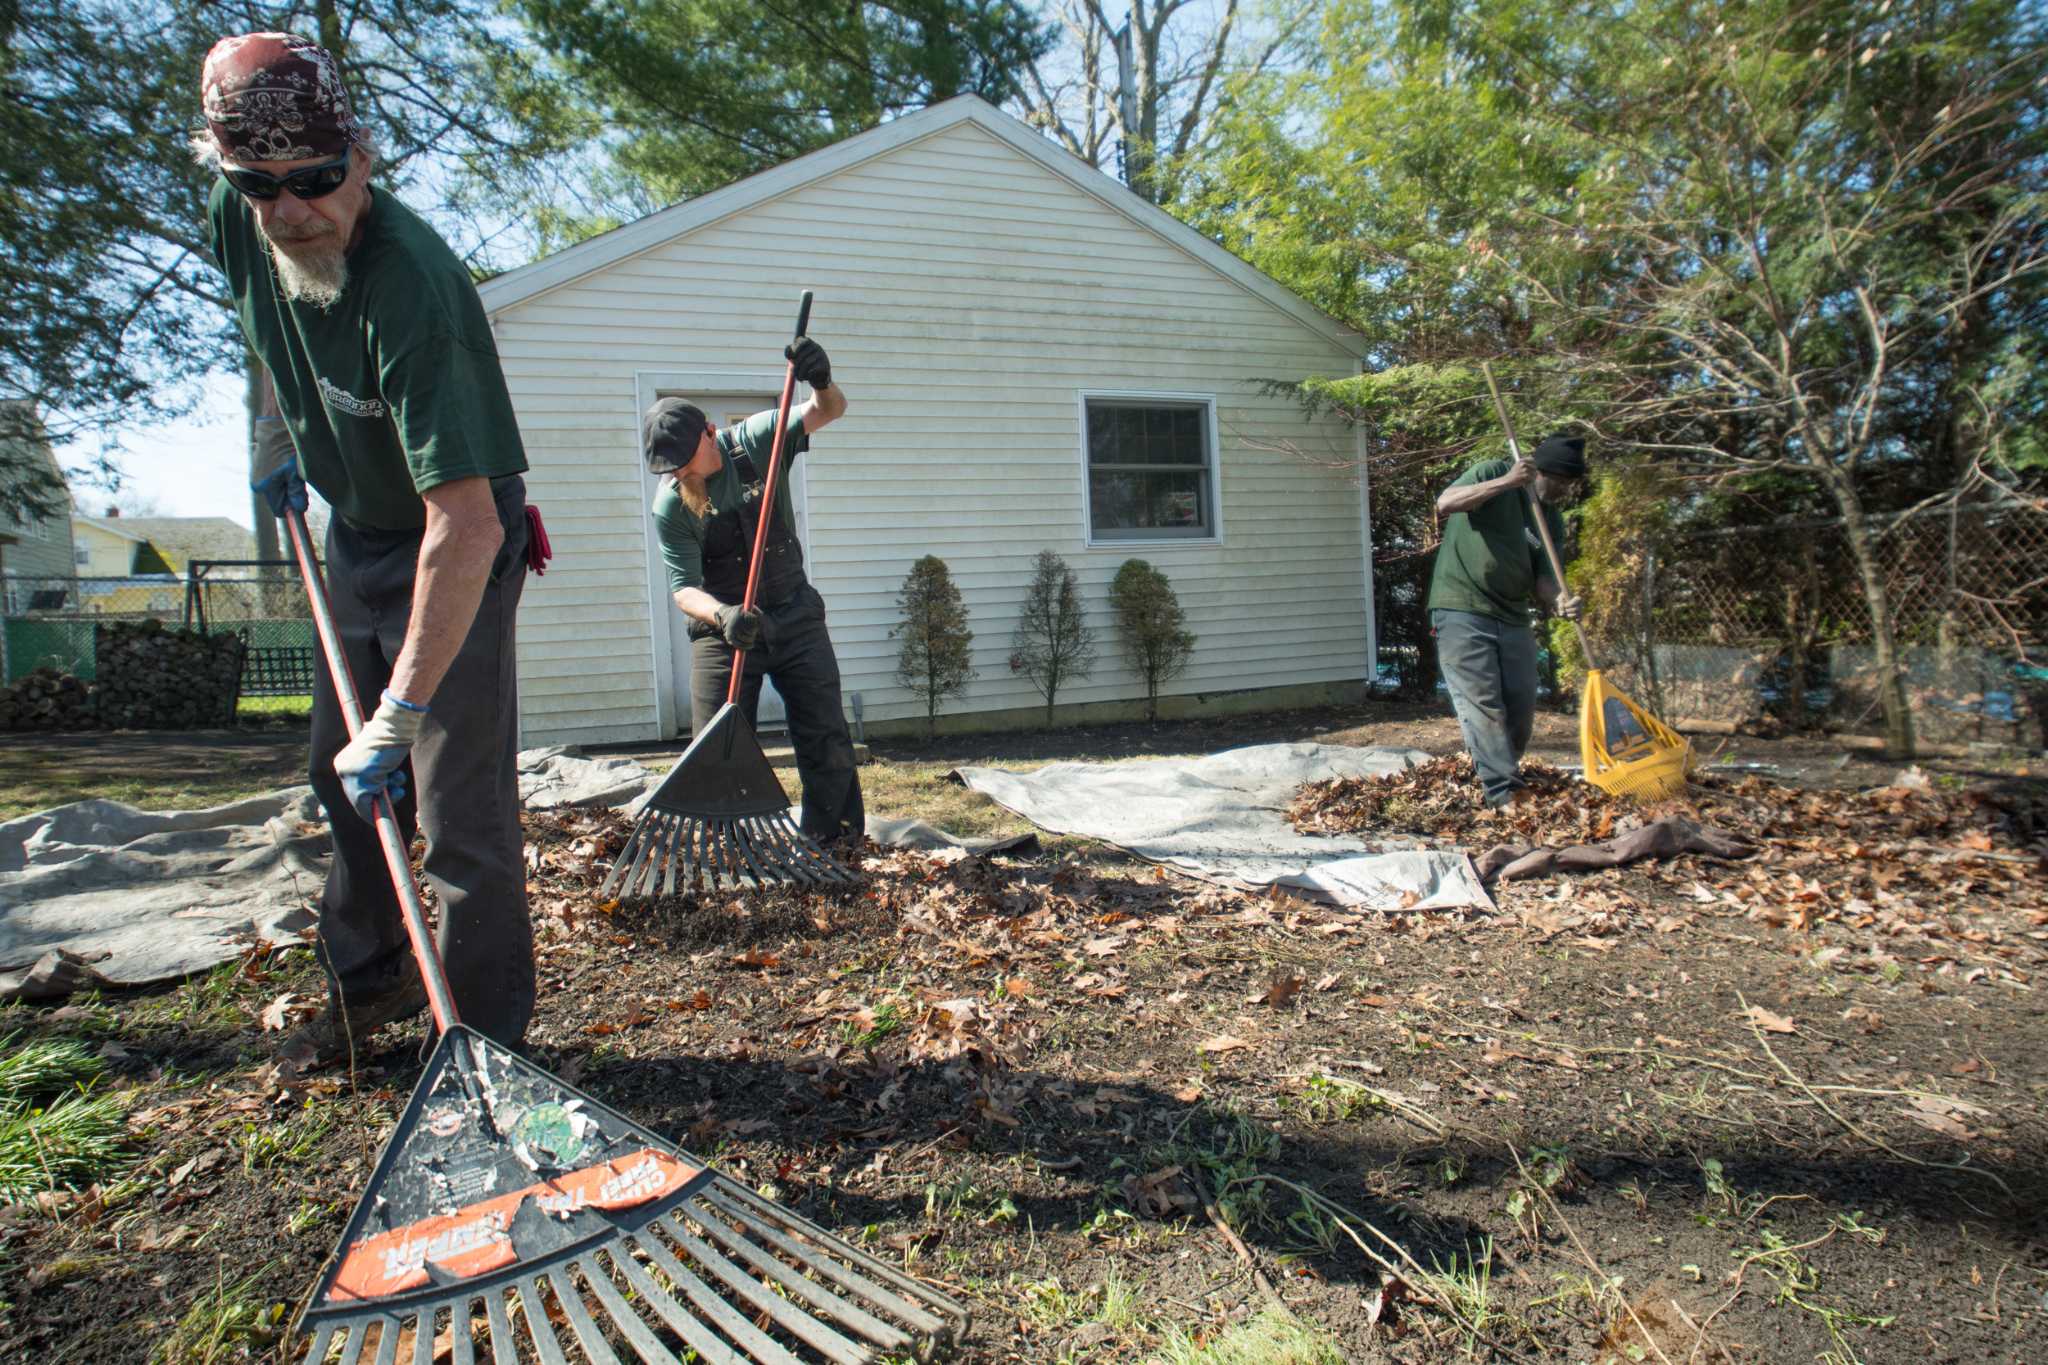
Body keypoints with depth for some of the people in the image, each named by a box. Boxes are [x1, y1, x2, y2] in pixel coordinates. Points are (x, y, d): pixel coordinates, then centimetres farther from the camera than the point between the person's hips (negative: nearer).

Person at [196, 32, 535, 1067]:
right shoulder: (238, 230, -8)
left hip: (458, 548, -8)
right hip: (352, 530, 8)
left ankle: (485, 1043, 3)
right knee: (342, 778, 18)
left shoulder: (411, 291, -33)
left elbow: (466, 526, -40)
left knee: (460, 809, -12)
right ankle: (367, 981, 38)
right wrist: (281, 433, 9)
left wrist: (402, 712, -40)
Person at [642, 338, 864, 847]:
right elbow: (684, 587, -14)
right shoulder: (670, 505, -10)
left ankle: (836, 843, 14)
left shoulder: (758, 439, -7)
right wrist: (723, 616, -35)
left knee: (826, 736, 2)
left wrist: (822, 382, -39)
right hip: (721, 626, -1)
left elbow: (828, 411, -15)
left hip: (794, 613, 1)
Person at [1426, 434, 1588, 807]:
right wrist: (1506, 482, -25)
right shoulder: (1493, 474, -3)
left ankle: (1497, 775, 23)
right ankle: (1504, 795, -13)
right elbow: (1445, 504, -19)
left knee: (1521, 709, 6)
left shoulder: (1552, 521, 12)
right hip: (1462, 611, -7)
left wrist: (1559, 600, -19)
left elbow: (1541, 577, 4)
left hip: (1513, 620, 7)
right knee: (1483, 707, -11)